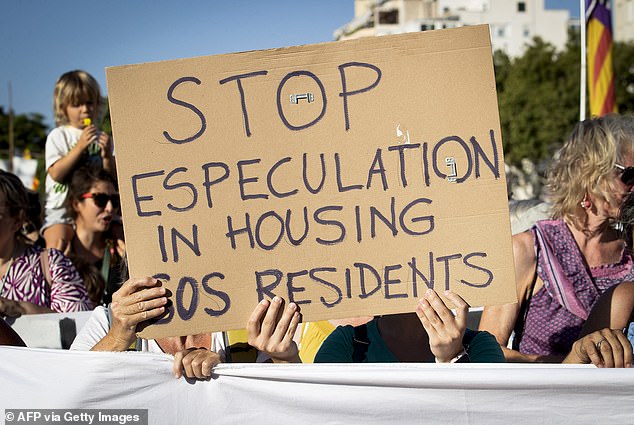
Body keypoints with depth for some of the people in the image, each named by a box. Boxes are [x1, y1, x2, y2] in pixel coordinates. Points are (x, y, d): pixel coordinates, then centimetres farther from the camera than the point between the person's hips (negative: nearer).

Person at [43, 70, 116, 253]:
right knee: (57, 241, -29)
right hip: (61, 209, -4)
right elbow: (56, 174, -12)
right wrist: (80, 146, -15)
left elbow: (112, 179, 7)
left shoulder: (101, 138, 12)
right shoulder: (58, 136, 3)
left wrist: (107, 156, -11)